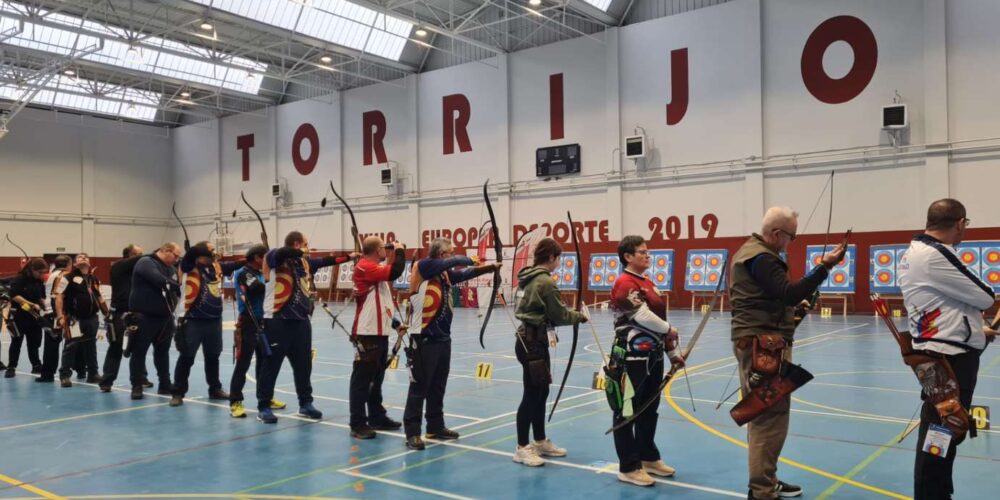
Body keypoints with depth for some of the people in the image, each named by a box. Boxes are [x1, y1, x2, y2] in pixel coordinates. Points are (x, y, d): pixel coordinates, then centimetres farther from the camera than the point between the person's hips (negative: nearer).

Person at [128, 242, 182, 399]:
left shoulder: (171, 269, 13)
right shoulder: (145, 262, -10)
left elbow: (175, 289, 12)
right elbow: (159, 281, -25)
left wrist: (173, 305, -5)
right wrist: (177, 287, -14)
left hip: (164, 317, 7)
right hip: (143, 317, -7)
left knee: (163, 352, 13)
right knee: (139, 352, 1)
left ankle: (165, 385, 22)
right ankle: (137, 386, 9)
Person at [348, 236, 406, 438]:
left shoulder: (375, 267, 16)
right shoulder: (365, 267, -15)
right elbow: (395, 272, -24)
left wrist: (392, 256, 15)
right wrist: (399, 251, -8)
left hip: (379, 331, 10)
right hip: (368, 333, -10)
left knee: (376, 377, 17)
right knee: (362, 378, -6)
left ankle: (376, 417, 26)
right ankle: (358, 424, -3)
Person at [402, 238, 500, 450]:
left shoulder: (446, 273, 11)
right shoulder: (423, 267, -11)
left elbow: (467, 273, 9)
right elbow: (453, 262, -18)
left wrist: (492, 267, -2)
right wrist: (470, 259, -1)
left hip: (443, 337, 8)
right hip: (424, 339, -8)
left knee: (438, 386, 15)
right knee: (419, 386, -3)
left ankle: (436, 427, 27)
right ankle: (412, 432, 5)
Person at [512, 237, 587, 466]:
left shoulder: (531, 278, 11)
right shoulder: (545, 281, -17)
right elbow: (558, 315, -12)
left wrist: (571, 314, 14)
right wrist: (579, 316, 5)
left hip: (531, 338, 10)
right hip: (533, 341, -10)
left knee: (541, 391, 17)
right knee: (532, 394, -3)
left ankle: (540, 441, 27)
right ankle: (522, 448, 5)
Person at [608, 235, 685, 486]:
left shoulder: (648, 283, 15)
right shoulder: (624, 284, -15)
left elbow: (658, 319, 19)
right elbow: (643, 317, -23)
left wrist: (673, 352, 17)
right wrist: (669, 330, -6)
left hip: (653, 355, 10)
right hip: (632, 357, -10)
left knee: (649, 409, 18)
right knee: (627, 410, 0)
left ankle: (648, 458, 32)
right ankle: (628, 467, 8)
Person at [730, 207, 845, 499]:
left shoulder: (750, 251, 18)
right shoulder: (761, 258, -15)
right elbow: (789, 293, -24)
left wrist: (792, 306, 14)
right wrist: (825, 267, -25)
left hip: (759, 342, 11)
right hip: (763, 344, -11)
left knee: (764, 415, 18)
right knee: (771, 417, -9)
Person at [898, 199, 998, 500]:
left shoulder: (917, 253, 13)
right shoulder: (934, 257, -19)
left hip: (946, 355, 11)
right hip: (949, 359, -11)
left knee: (944, 433, 20)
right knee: (938, 437, -4)